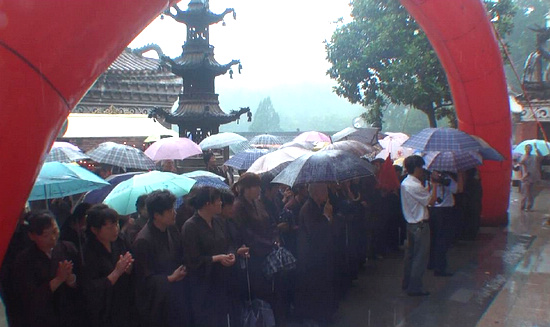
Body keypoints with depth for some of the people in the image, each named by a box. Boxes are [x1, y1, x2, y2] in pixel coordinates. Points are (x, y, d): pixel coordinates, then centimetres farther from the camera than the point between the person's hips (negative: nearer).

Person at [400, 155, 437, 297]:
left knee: (410, 254, 19)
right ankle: (415, 287, 5)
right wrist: (434, 184, -10)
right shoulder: (415, 186, -23)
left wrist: (429, 186, 8)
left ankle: (407, 283, 29)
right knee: (420, 256, 0)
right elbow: (431, 201, -17)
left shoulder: (405, 183, 7)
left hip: (410, 223, 10)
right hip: (420, 225, -10)